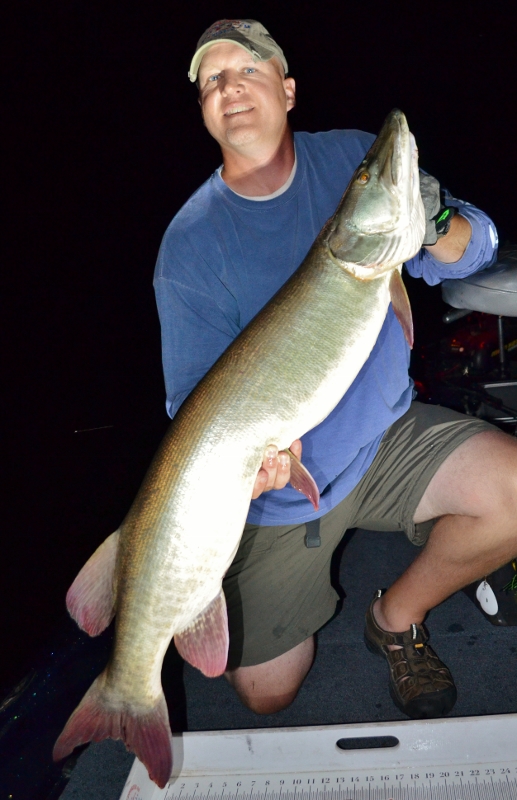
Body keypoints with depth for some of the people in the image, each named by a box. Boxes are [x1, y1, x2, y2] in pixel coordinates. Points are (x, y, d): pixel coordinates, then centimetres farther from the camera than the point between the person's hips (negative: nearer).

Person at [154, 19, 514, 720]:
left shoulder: (356, 157, -2)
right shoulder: (191, 240, -11)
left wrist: (438, 228, -25)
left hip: (386, 434, 3)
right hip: (279, 484, -2)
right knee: (266, 693, 1)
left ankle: (398, 617, 7)